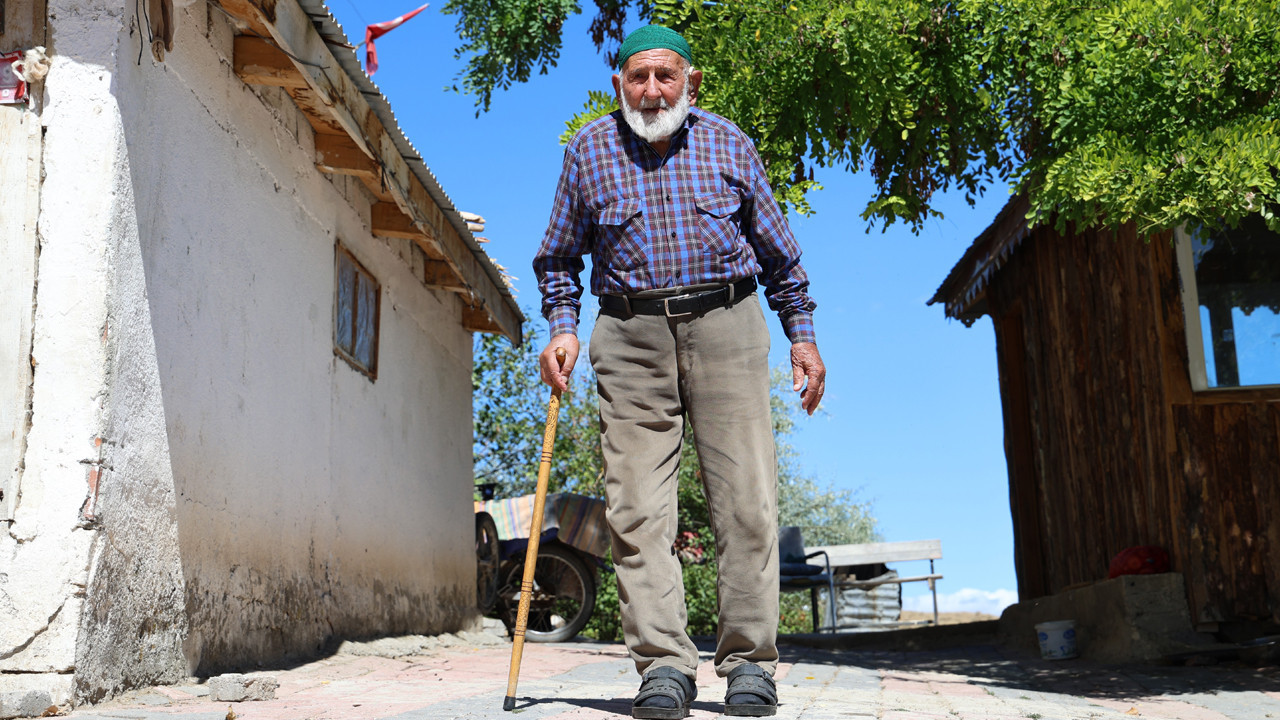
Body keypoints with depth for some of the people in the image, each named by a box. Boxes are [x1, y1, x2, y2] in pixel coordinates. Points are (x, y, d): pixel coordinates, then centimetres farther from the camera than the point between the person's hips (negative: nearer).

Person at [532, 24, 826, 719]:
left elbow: (776, 250, 16)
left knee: (746, 498, -6)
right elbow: (559, 257, 18)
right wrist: (562, 326, 3)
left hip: (724, 324, 0)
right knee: (636, 506, -7)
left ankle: (749, 661, 2)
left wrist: (802, 334, 11)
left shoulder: (727, 143, 10)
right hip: (630, 335, 1)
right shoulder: (589, 150, 9)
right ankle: (663, 663, -2)